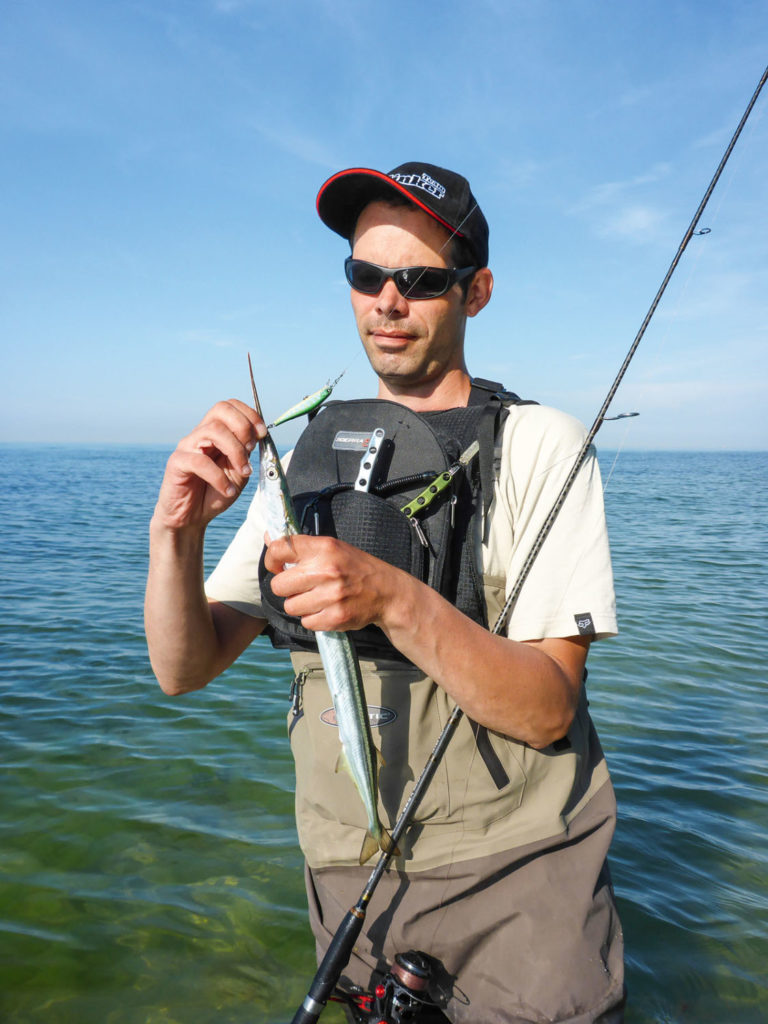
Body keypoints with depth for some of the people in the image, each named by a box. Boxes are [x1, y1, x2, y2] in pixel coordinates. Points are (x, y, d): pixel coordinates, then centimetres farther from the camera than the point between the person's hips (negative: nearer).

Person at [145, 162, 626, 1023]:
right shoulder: (306, 453, 1)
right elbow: (183, 670, -4)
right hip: (344, 874, 4)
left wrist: (396, 601, -34)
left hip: (514, 884, -3)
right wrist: (176, 532, -23)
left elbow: (547, 709, -18)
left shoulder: (539, 445, -10)